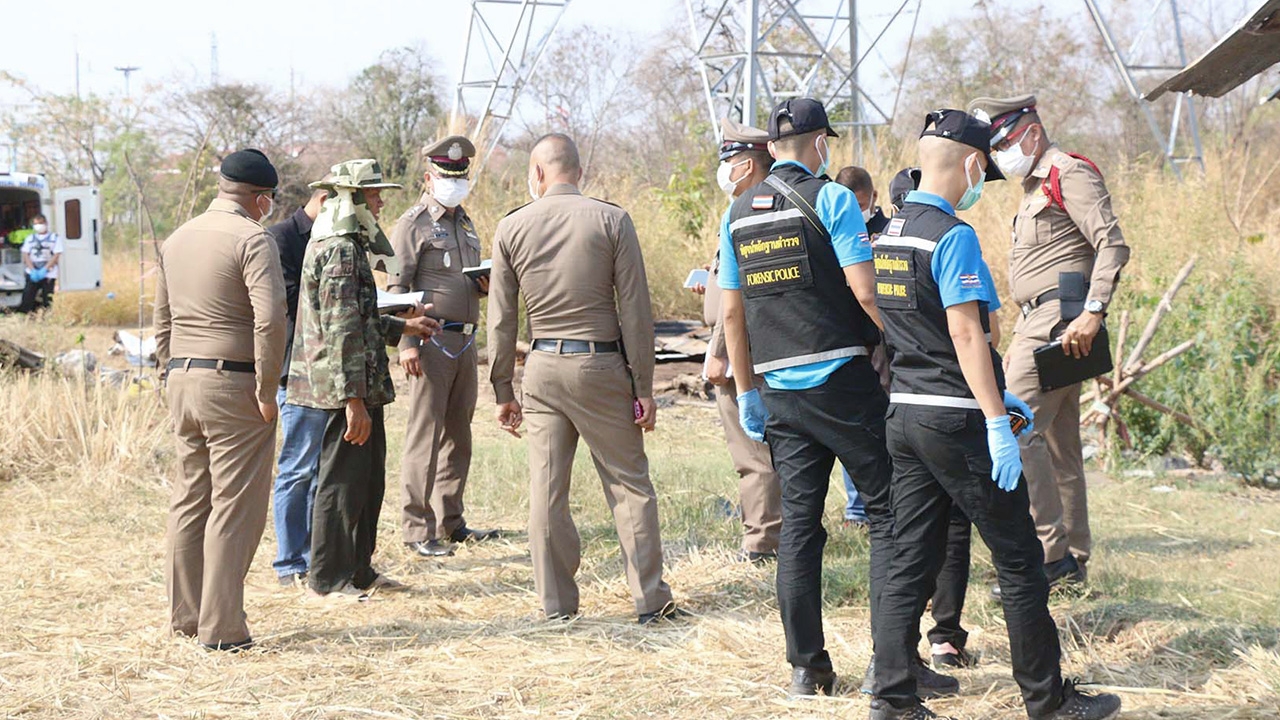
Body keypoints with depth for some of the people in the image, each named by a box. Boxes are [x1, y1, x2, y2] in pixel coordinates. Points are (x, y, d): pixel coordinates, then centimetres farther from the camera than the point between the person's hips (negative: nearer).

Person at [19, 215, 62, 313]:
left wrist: (44, 270, -14)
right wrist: (33, 270, -10)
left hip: (48, 274, -2)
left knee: (47, 302, -6)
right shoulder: (29, 238, 16)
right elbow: (25, 255, 7)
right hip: (32, 274, 2)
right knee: (27, 299, -8)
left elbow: (56, 256, -2)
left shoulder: (55, 238, 7)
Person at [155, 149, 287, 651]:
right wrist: (266, 391, -13)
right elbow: (269, 320, -20)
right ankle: (221, 628, -2)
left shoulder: (176, 240, 14)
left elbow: (162, 322, 17)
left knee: (190, 499, 15)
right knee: (235, 506, -3)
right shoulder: (251, 239, -10)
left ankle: (184, 617, 21)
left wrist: (174, 374, 20)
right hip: (233, 384, -8)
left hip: (181, 381, 8)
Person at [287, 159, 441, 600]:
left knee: (369, 481, 16)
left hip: (363, 388, 10)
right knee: (342, 482, -3)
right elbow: (341, 333, -22)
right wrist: (354, 401, -24)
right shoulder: (340, 250, -17)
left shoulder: (348, 246, 16)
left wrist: (403, 327, 27)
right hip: (345, 388, -10)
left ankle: (359, 571, 24)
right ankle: (327, 579, 5)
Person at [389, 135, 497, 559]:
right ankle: (417, 530, -5)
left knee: (459, 434, 12)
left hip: (465, 341, 8)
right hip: (432, 340, -8)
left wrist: (485, 286, 5)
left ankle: (451, 522, 20)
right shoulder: (413, 225, -5)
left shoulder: (465, 225, 20)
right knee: (425, 435, -7)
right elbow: (397, 287, -11)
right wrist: (407, 342, -19)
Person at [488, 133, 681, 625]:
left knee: (547, 489, 6)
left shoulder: (512, 228, 2)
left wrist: (503, 391, 11)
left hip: (543, 367, 2)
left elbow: (501, 320, 4)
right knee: (630, 484, 4)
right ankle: (650, 600, 4)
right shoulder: (611, 220, -3)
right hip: (602, 365, -2)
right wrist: (643, 387, -1)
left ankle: (556, 604, 9)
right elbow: (635, 311, -5)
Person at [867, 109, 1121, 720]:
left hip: (904, 414, 8)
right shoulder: (952, 235, -14)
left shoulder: (888, 235, 12)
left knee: (909, 563, 8)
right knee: (1020, 561, 2)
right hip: (956, 419, -8)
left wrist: (994, 396, 23)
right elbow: (966, 334, -19)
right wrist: (997, 423, -19)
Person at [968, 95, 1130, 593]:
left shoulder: (1070, 174, -8)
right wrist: (1019, 342, 20)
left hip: (1059, 319, -11)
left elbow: (1113, 245, -17)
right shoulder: (1035, 186, 22)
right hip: (1039, 323, 11)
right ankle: (1073, 558, 15)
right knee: (1058, 441, 11)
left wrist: (1092, 313, -26)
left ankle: (1048, 553, -16)